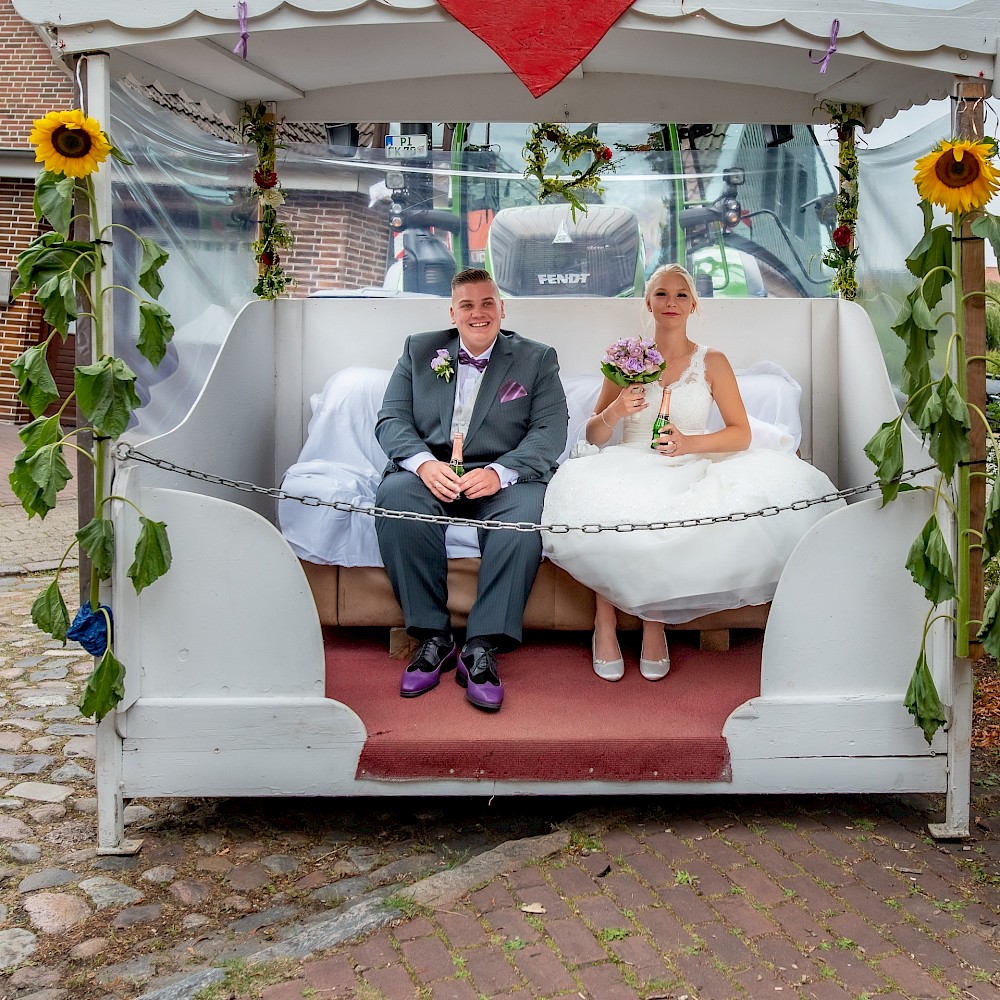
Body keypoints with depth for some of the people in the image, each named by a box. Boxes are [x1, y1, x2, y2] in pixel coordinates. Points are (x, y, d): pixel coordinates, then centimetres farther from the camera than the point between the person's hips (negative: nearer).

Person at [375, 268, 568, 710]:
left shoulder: (537, 359, 11)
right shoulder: (419, 349, 16)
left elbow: (550, 431, -2)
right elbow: (391, 420, 6)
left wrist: (498, 473, -20)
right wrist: (423, 463, -16)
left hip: (502, 477, -1)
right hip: (430, 471, 1)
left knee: (528, 509, -35)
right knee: (395, 495, -33)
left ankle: (482, 648, -27)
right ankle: (433, 638, -22)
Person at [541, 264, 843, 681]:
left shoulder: (712, 362, 8)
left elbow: (741, 433, 4)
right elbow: (593, 436, 10)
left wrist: (690, 443, -14)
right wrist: (613, 413, -13)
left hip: (691, 473, 1)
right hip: (631, 471, -1)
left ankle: (654, 618, -18)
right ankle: (606, 619, -15)